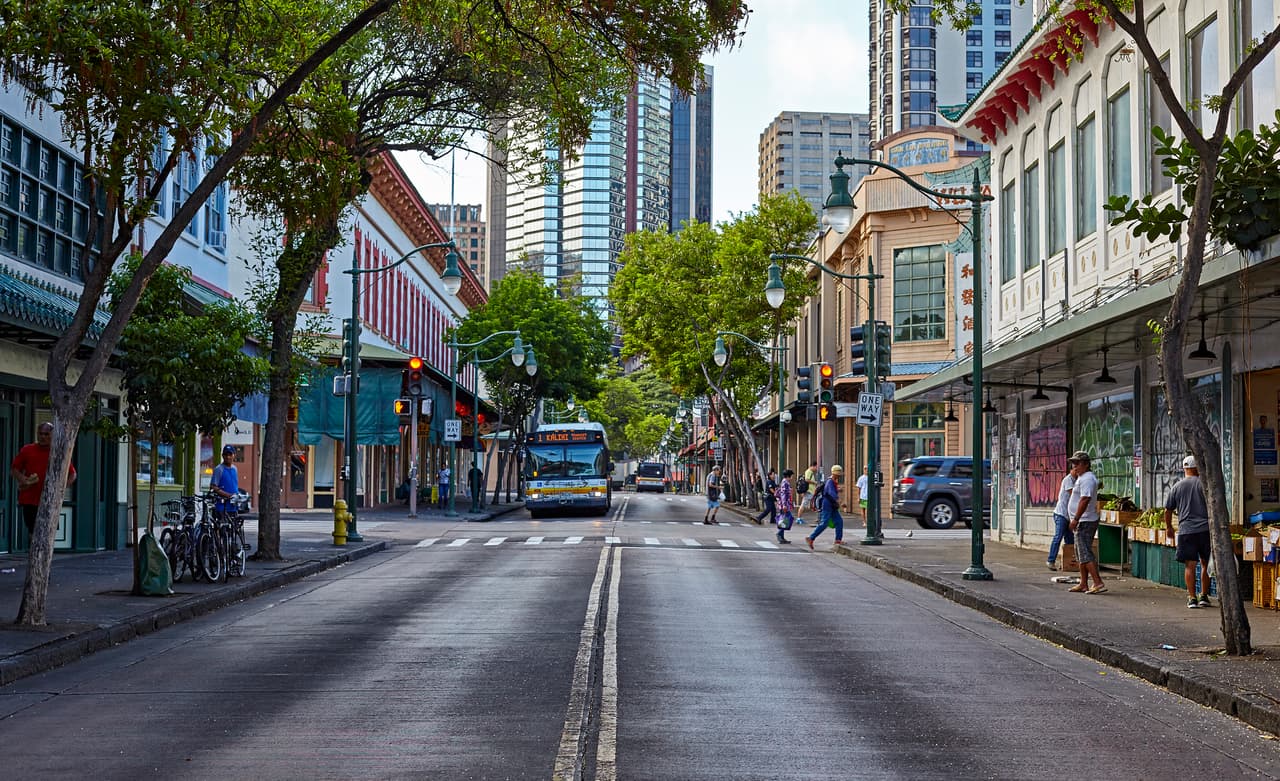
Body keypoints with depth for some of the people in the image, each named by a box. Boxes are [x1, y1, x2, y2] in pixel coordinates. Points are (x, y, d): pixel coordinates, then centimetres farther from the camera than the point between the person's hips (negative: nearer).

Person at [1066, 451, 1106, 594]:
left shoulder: (1087, 479, -17)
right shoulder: (1082, 478, 18)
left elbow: (1085, 500, -26)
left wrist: (1075, 519, -27)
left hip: (1085, 521, -11)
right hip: (1083, 521, 11)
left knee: (1085, 554, -14)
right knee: (1081, 554, 14)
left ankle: (1098, 583, -18)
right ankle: (1083, 584, 19)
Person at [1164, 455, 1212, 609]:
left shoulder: (1177, 487, 7)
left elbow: (1168, 510, 12)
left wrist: (1168, 527, 27)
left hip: (1186, 530, 0)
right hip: (1205, 529, 0)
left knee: (1190, 565, 0)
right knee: (1206, 564, 11)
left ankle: (1192, 598, -3)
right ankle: (1204, 596, 14)